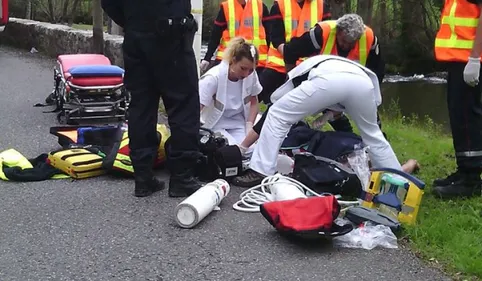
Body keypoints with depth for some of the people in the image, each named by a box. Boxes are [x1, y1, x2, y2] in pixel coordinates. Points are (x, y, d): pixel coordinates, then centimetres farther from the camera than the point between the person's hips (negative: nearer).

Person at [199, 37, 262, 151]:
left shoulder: (251, 75, -13)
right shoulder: (213, 77, -27)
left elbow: (253, 103, 5)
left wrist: (249, 126, -8)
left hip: (237, 122, 4)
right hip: (215, 124, -4)